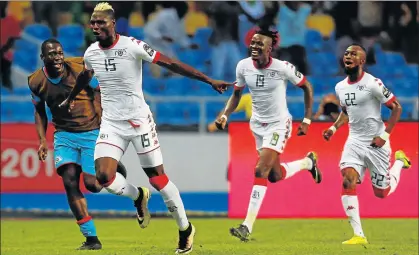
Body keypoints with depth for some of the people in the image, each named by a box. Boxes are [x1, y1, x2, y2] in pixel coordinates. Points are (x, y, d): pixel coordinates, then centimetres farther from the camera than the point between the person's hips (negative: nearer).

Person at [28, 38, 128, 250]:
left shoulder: (81, 69, -14)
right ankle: (91, 239, -7)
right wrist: (42, 140, 2)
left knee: (91, 184, -10)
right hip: (64, 135, 2)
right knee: (69, 182, -15)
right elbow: (39, 111, 12)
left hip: (91, 132, -2)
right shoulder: (37, 82, -5)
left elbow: (99, 96, -3)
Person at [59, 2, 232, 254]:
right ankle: (138, 196, 20)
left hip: (138, 120, -4)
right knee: (104, 176, -13)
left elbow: (170, 63, -15)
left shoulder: (132, 46, -16)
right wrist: (70, 99, 44)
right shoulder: (91, 53, 2)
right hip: (111, 123, 4)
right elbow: (85, 77, 25)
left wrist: (209, 80, -18)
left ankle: (185, 229, 18)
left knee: (157, 177, 0)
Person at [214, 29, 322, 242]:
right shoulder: (243, 66, -9)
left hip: (278, 124, -6)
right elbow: (237, 93, 8)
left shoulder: (283, 68, -21)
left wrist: (307, 121, -5)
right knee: (275, 176, 14)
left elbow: (307, 88, -5)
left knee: (261, 171, -18)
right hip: (258, 124, 6)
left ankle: (247, 226, -17)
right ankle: (308, 162, 46)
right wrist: (225, 115, -8)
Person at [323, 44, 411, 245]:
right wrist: (334, 128, 6)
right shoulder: (340, 87, 5)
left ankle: (399, 161, 38)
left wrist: (385, 135, -15)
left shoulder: (373, 84, -16)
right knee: (348, 182, -17)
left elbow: (396, 108, -10)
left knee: (382, 192, 6)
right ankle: (358, 235, -15)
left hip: (376, 143, -5)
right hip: (354, 141, 5)